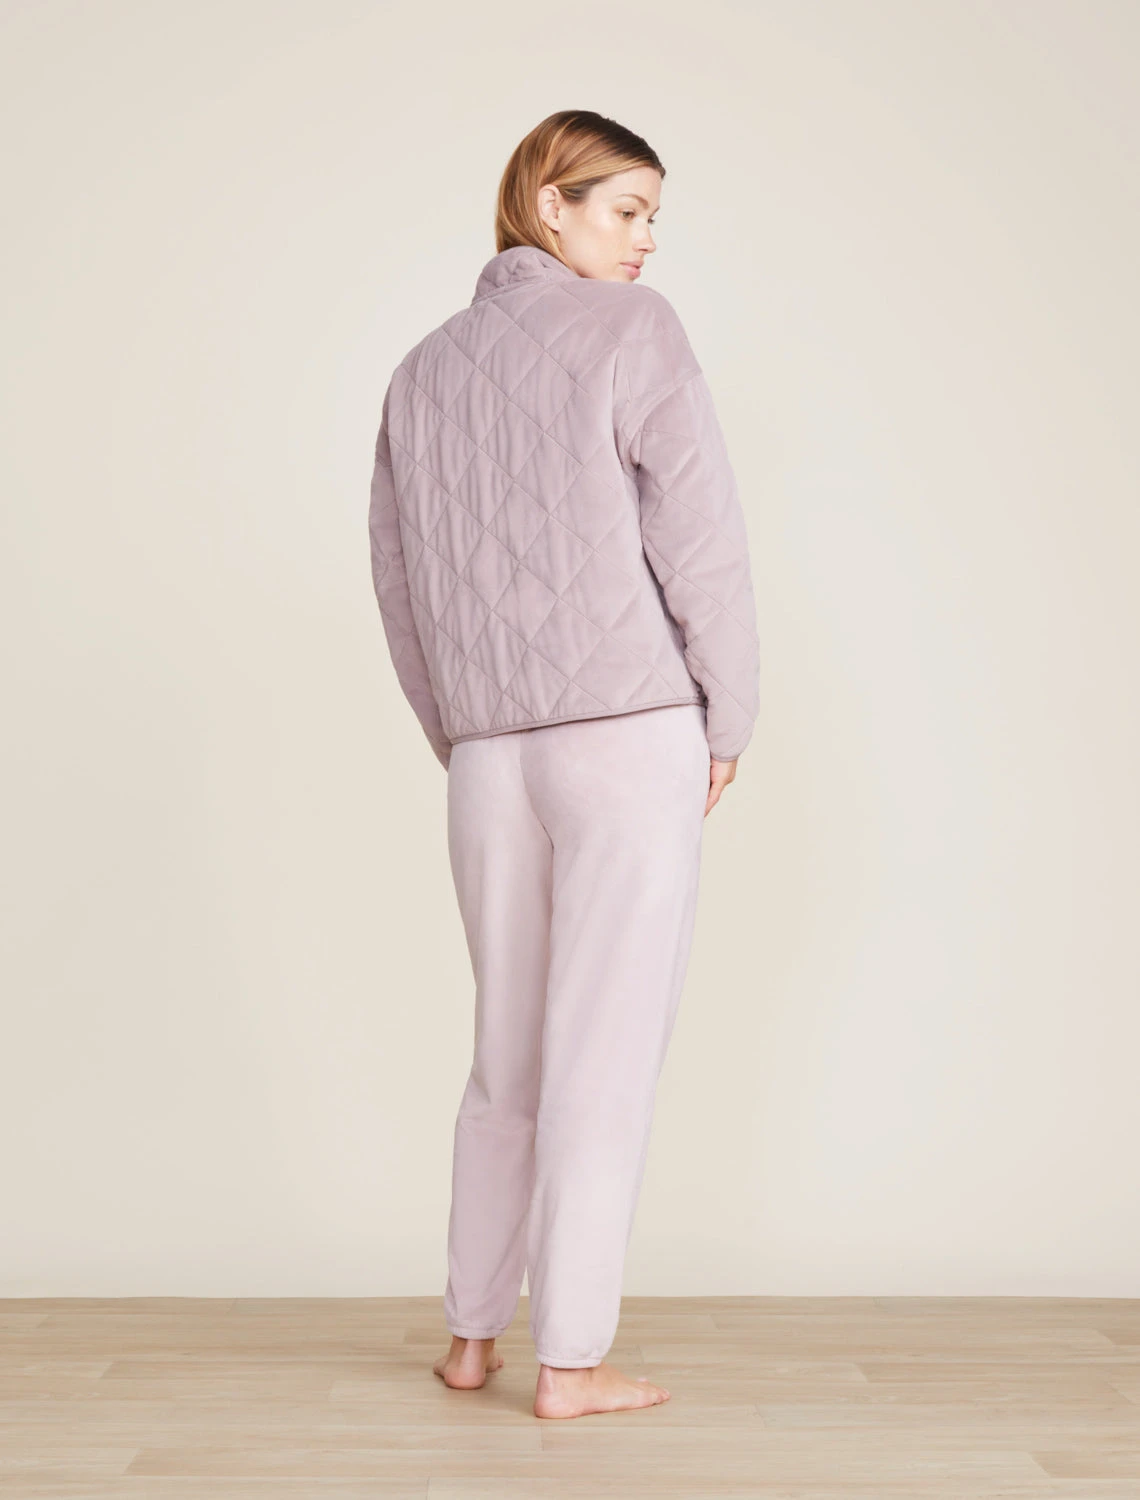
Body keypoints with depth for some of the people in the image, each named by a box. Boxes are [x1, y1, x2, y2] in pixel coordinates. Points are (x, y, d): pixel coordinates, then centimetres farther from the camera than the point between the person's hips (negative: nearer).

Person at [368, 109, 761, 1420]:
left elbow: (397, 586, 13)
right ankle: (570, 1360, 10)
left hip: (489, 756, 6)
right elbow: (698, 538, -9)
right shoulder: (634, 332, -3)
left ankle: (470, 1334, 25)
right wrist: (728, 723, 0)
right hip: (633, 734, -5)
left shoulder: (423, 371, 14)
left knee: (508, 1052, 17)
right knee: (607, 1054, 2)